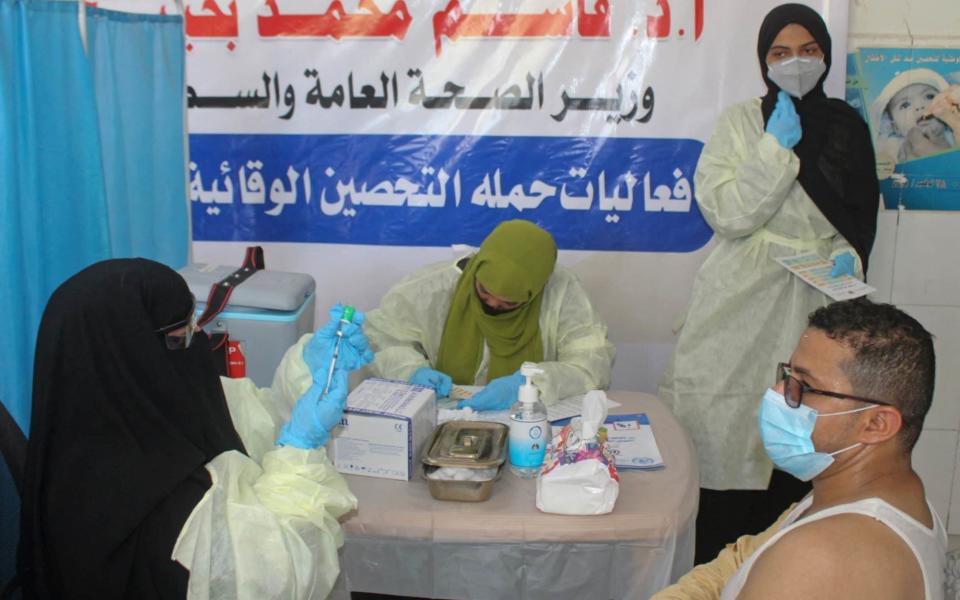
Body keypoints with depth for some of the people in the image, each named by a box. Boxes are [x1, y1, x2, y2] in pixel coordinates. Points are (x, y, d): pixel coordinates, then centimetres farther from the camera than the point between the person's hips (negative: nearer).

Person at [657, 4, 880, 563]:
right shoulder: (740, 122, 1)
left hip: (814, 305, 2)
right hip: (744, 304, -2)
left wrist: (850, 256, 0)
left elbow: (862, 219, 20)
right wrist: (776, 147, -14)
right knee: (728, 433, -3)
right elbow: (728, 214, -10)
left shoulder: (848, 127, 10)